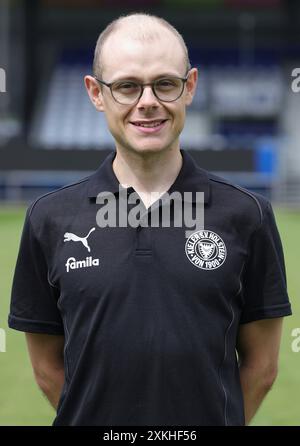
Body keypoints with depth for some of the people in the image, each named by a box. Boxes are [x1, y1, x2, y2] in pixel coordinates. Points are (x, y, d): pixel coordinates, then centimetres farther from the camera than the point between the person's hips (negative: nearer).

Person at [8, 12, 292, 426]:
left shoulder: (247, 214, -5)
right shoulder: (50, 218, -2)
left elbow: (261, 367, 1)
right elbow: (48, 368, 3)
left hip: (210, 419, 0)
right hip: (91, 420, 1)